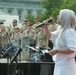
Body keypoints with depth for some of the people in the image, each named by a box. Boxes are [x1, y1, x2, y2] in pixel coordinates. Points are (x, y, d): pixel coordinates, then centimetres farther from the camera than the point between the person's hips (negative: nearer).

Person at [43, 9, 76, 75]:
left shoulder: (69, 31, -20)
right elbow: (50, 36, 22)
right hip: (59, 64, 10)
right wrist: (46, 26, 7)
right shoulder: (61, 30, 10)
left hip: (66, 66, -10)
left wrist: (57, 51, -22)